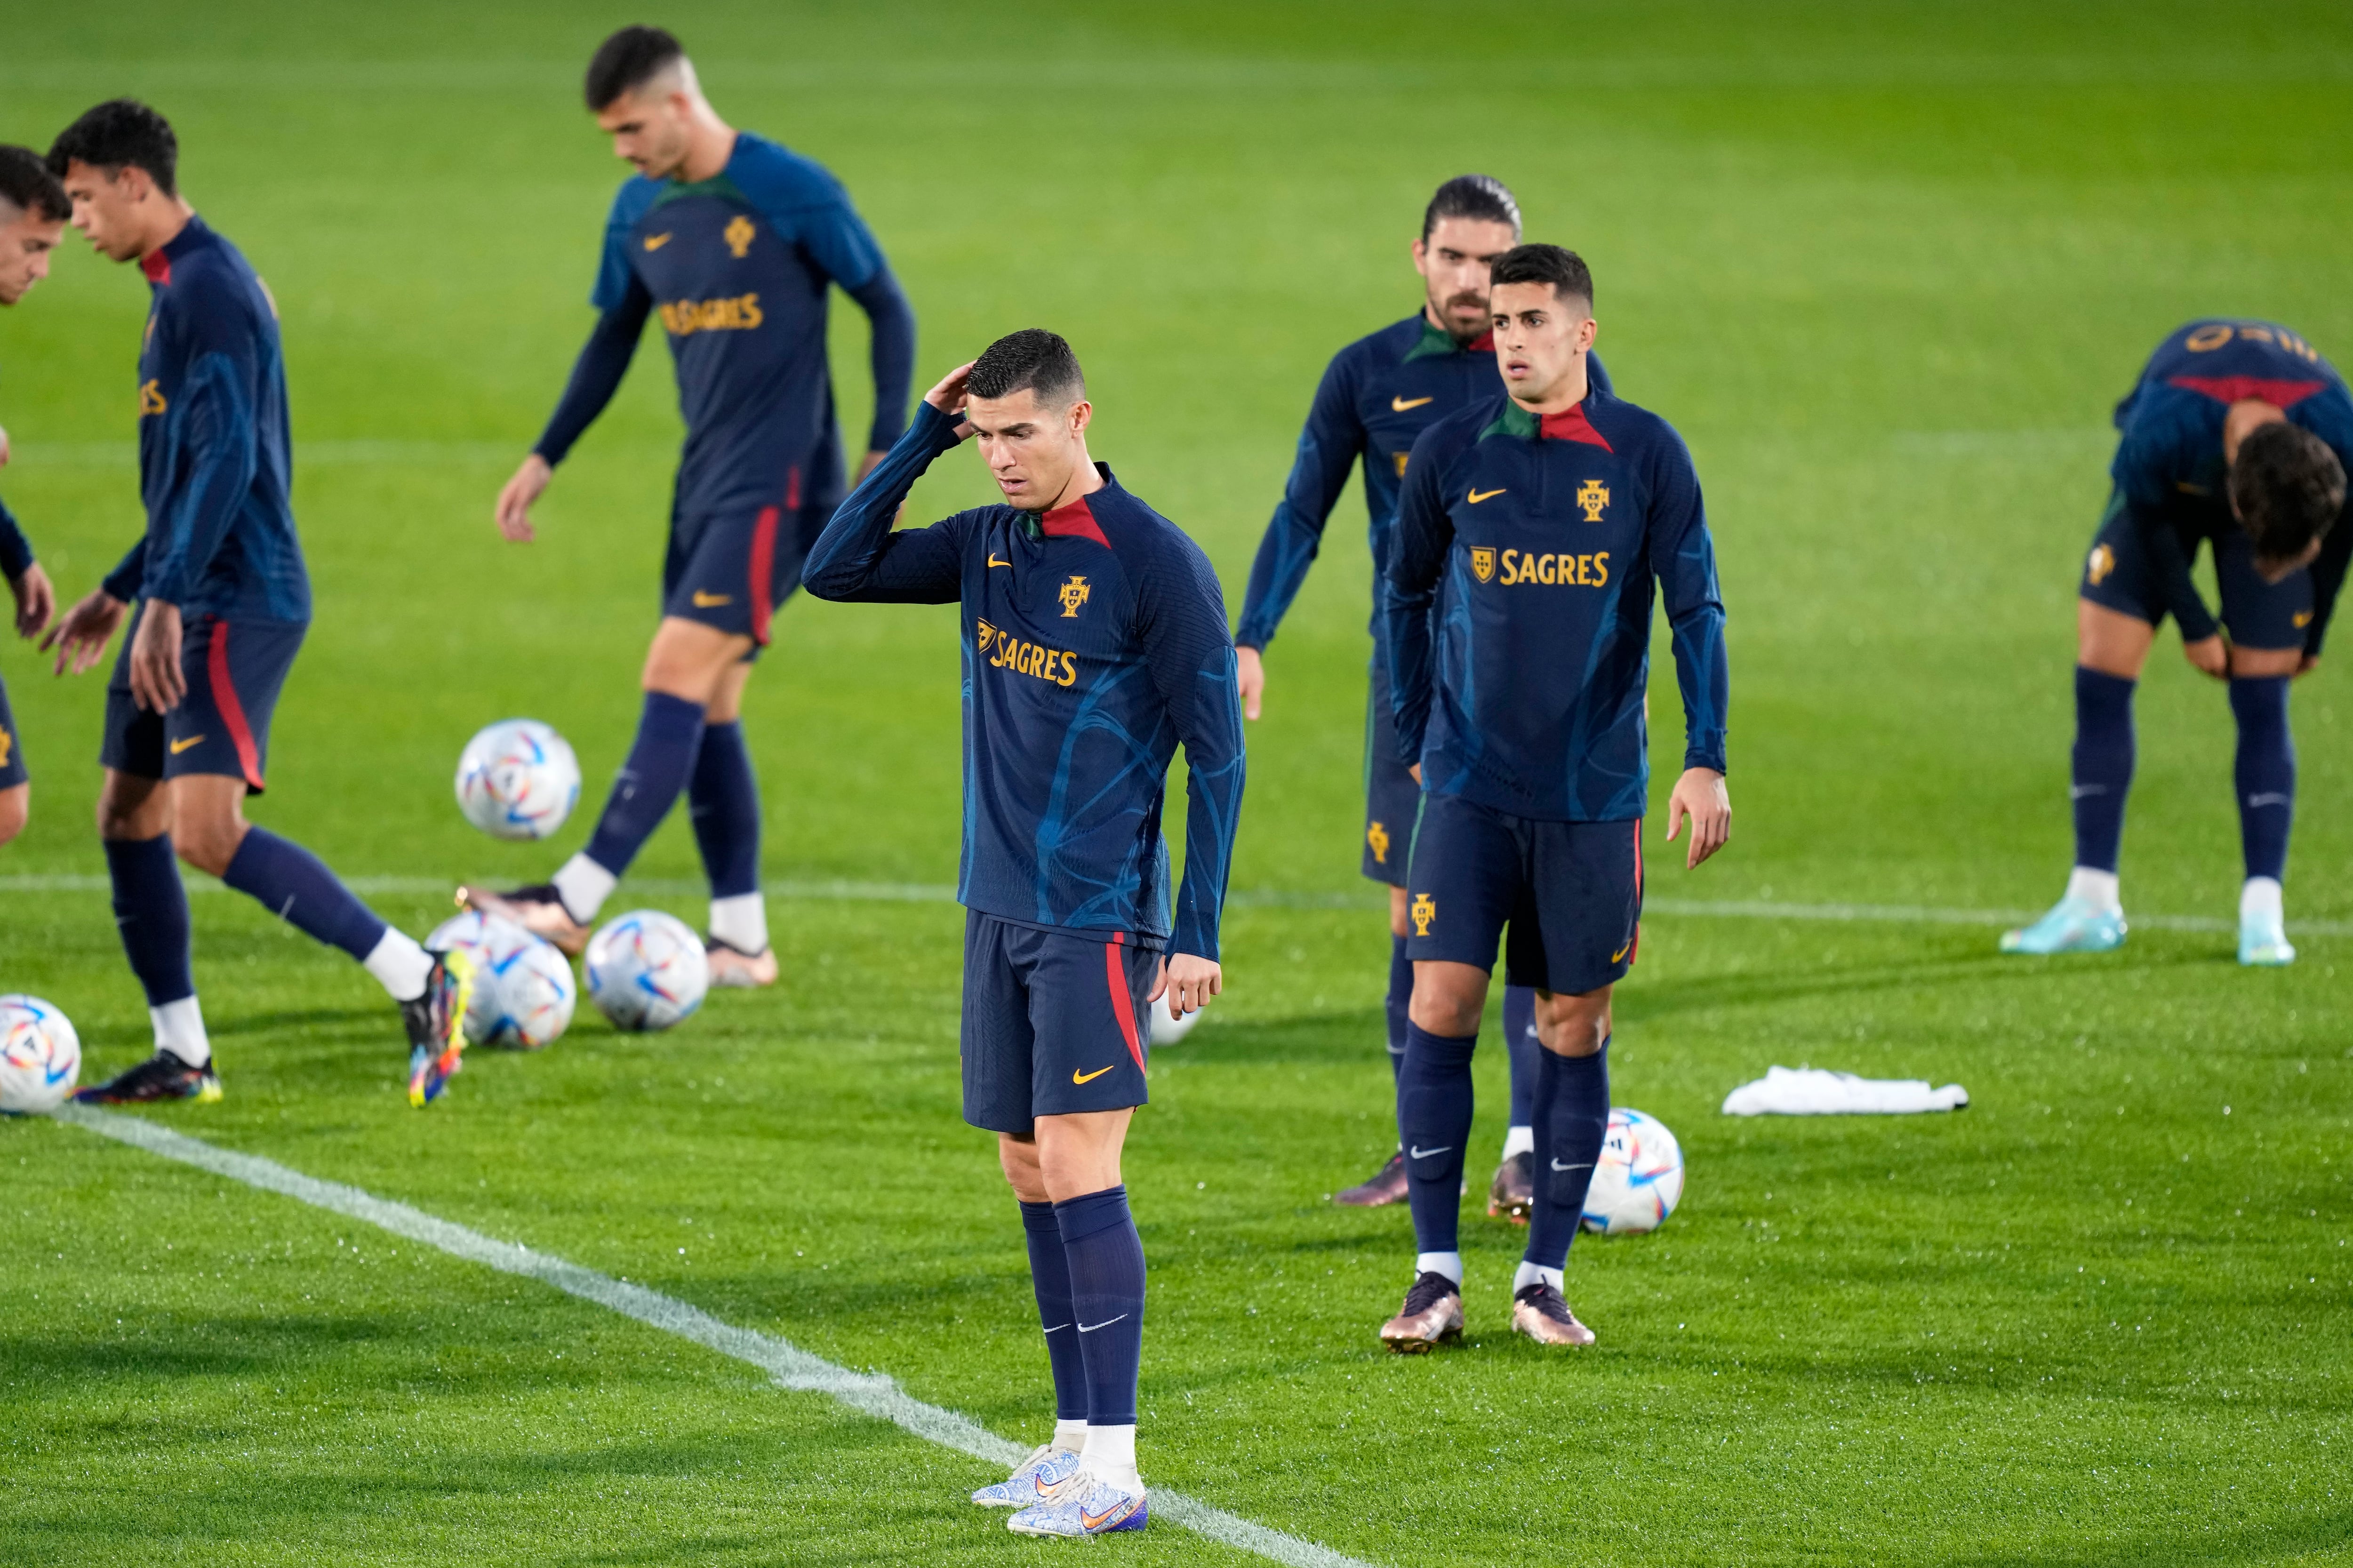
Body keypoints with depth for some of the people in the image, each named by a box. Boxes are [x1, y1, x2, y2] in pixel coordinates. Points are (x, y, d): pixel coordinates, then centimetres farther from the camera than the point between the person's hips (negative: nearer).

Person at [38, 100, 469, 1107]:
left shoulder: (207, 288, -14)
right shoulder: (183, 286, 18)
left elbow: (224, 459, -23)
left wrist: (165, 599, -27)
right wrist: (119, 593, 31)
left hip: (236, 603, -11)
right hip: (189, 602, 11)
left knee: (207, 832, -19)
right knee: (127, 818, 11)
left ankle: (421, 983, -15)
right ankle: (181, 1057, 17)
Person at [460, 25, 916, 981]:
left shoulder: (792, 194, -12)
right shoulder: (640, 211, 7)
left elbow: (888, 311, -5)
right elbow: (614, 337, 20)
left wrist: (886, 452, -10)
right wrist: (546, 457, 14)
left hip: (779, 483, -8)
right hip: (704, 481, 8)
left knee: (676, 678, -15)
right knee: (708, 706, 6)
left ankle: (576, 902, -21)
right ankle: (741, 940, 11)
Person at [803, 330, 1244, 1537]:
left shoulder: (1155, 563, -11)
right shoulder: (988, 545, 9)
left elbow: (1216, 756, -9)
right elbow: (835, 569, 9)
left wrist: (1198, 933, -13)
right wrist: (922, 439, 1)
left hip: (1098, 917, -7)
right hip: (998, 909, 7)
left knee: (1077, 1167, -12)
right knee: (1030, 1175, 9)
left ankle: (1114, 1470, -13)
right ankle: (1076, 1440, 16)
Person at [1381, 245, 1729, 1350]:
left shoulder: (1645, 457, -2)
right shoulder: (1450, 454, 2)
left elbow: (1696, 610, -1)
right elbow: (1407, 595, 15)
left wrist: (1706, 761, -10)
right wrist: (1416, 741, 14)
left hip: (1594, 791, 0)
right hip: (1470, 784, 0)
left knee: (1574, 1025, 3)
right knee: (1440, 1005, -7)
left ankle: (1544, 1280, 11)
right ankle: (1437, 1277, 0)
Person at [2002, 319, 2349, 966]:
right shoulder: (2161, 430, -44)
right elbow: (2148, 520, -19)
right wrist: (2194, 627, -9)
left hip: (2280, 492, 0)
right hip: (2170, 493, 0)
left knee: (2263, 700, -9)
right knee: (2100, 678, -8)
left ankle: (2263, 914, -6)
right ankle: (2093, 905, -1)